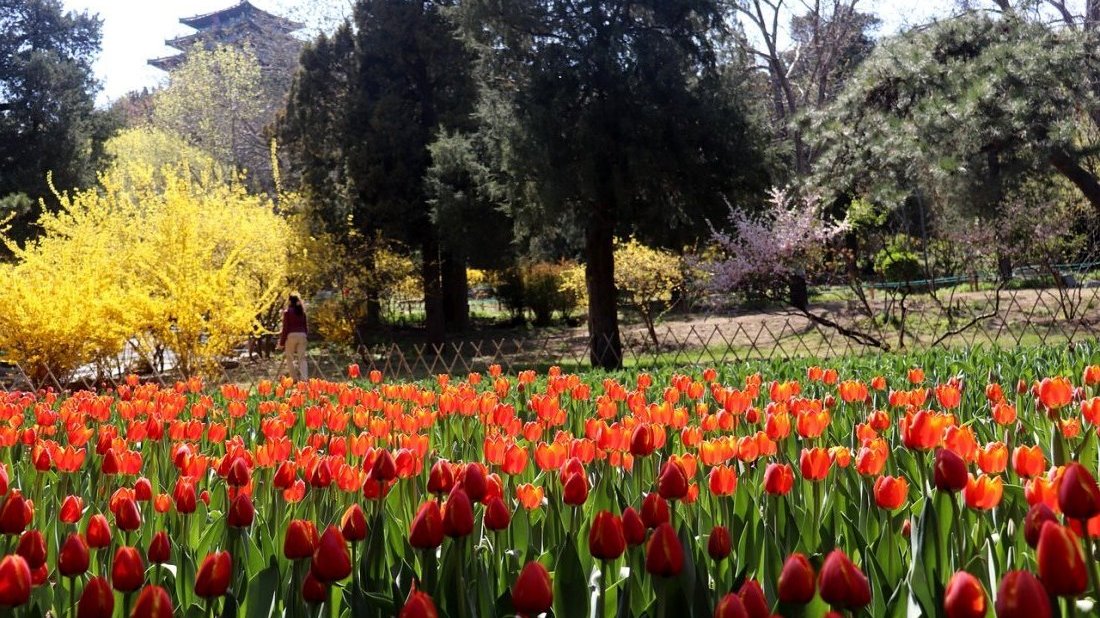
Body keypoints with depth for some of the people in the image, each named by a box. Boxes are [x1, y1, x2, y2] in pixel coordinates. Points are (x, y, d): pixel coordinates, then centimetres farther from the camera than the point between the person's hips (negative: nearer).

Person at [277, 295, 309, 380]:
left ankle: (295, 378, 2)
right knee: (302, 358, 3)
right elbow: (305, 326, 12)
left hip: (291, 335, -4)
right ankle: (305, 378, -10)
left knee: (290, 358, 7)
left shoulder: (287, 312, -4)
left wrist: (281, 342, -3)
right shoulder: (302, 312, 11)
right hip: (302, 335, 4)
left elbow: (285, 328, -6)